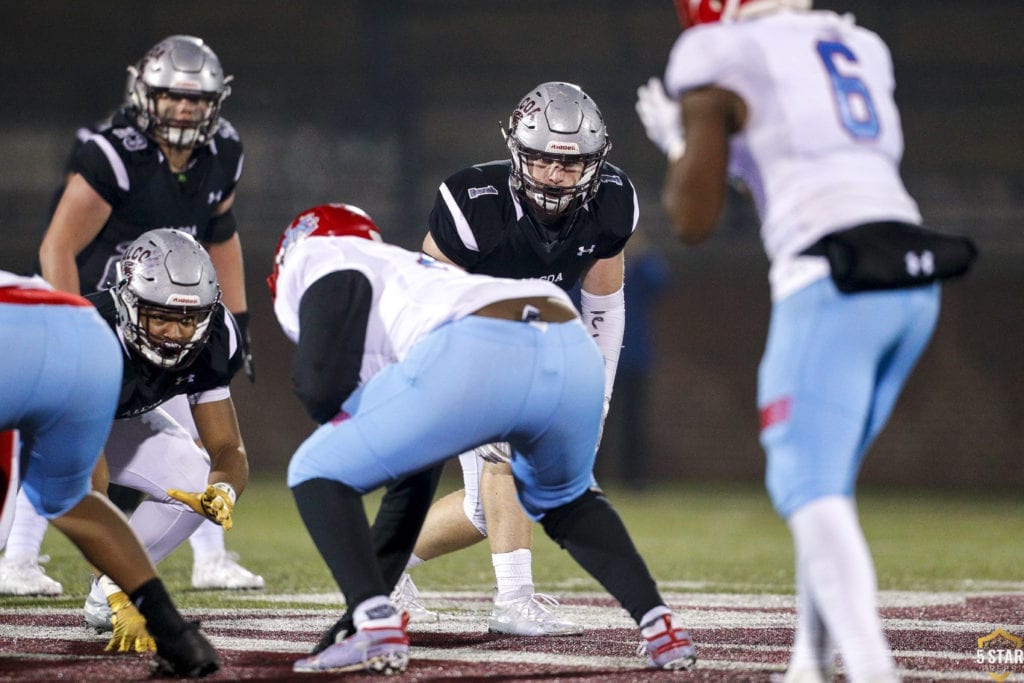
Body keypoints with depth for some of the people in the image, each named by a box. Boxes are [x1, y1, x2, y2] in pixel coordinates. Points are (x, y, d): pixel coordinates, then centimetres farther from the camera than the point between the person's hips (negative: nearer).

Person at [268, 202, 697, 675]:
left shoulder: (313, 259, 23)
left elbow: (322, 383, 5)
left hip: (476, 362, -7)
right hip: (574, 356, 7)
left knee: (319, 475, 12)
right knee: (564, 501, 37)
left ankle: (377, 630, -4)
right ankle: (658, 623, 23)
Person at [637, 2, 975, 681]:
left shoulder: (717, 67, 1)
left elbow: (694, 221, 3)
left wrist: (675, 140, 20)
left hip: (835, 285, -7)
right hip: (916, 279, 7)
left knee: (809, 488, -10)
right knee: (828, 479, 19)